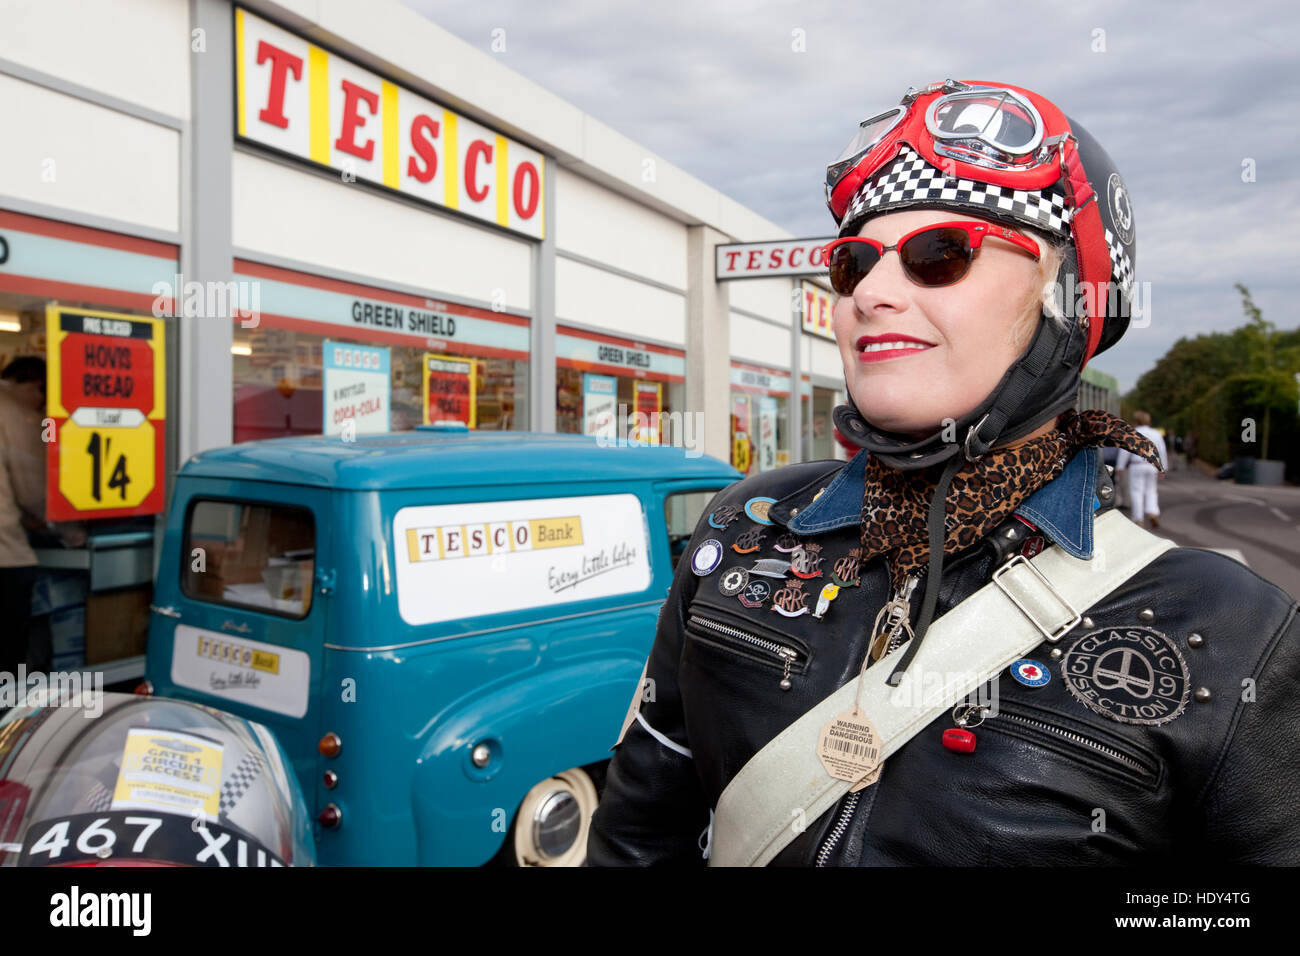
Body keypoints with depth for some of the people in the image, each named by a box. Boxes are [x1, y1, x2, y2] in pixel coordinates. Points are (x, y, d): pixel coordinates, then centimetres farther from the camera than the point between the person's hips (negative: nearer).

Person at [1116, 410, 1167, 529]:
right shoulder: (1156, 434, 10)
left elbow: (1125, 451, -7)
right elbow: (1162, 452, 9)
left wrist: (1120, 467, -4)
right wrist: (1162, 469, 14)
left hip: (1137, 465, -4)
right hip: (1152, 466, 4)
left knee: (1136, 492, -1)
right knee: (1150, 490, 16)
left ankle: (1138, 520, -3)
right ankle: (1152, 513, -5)